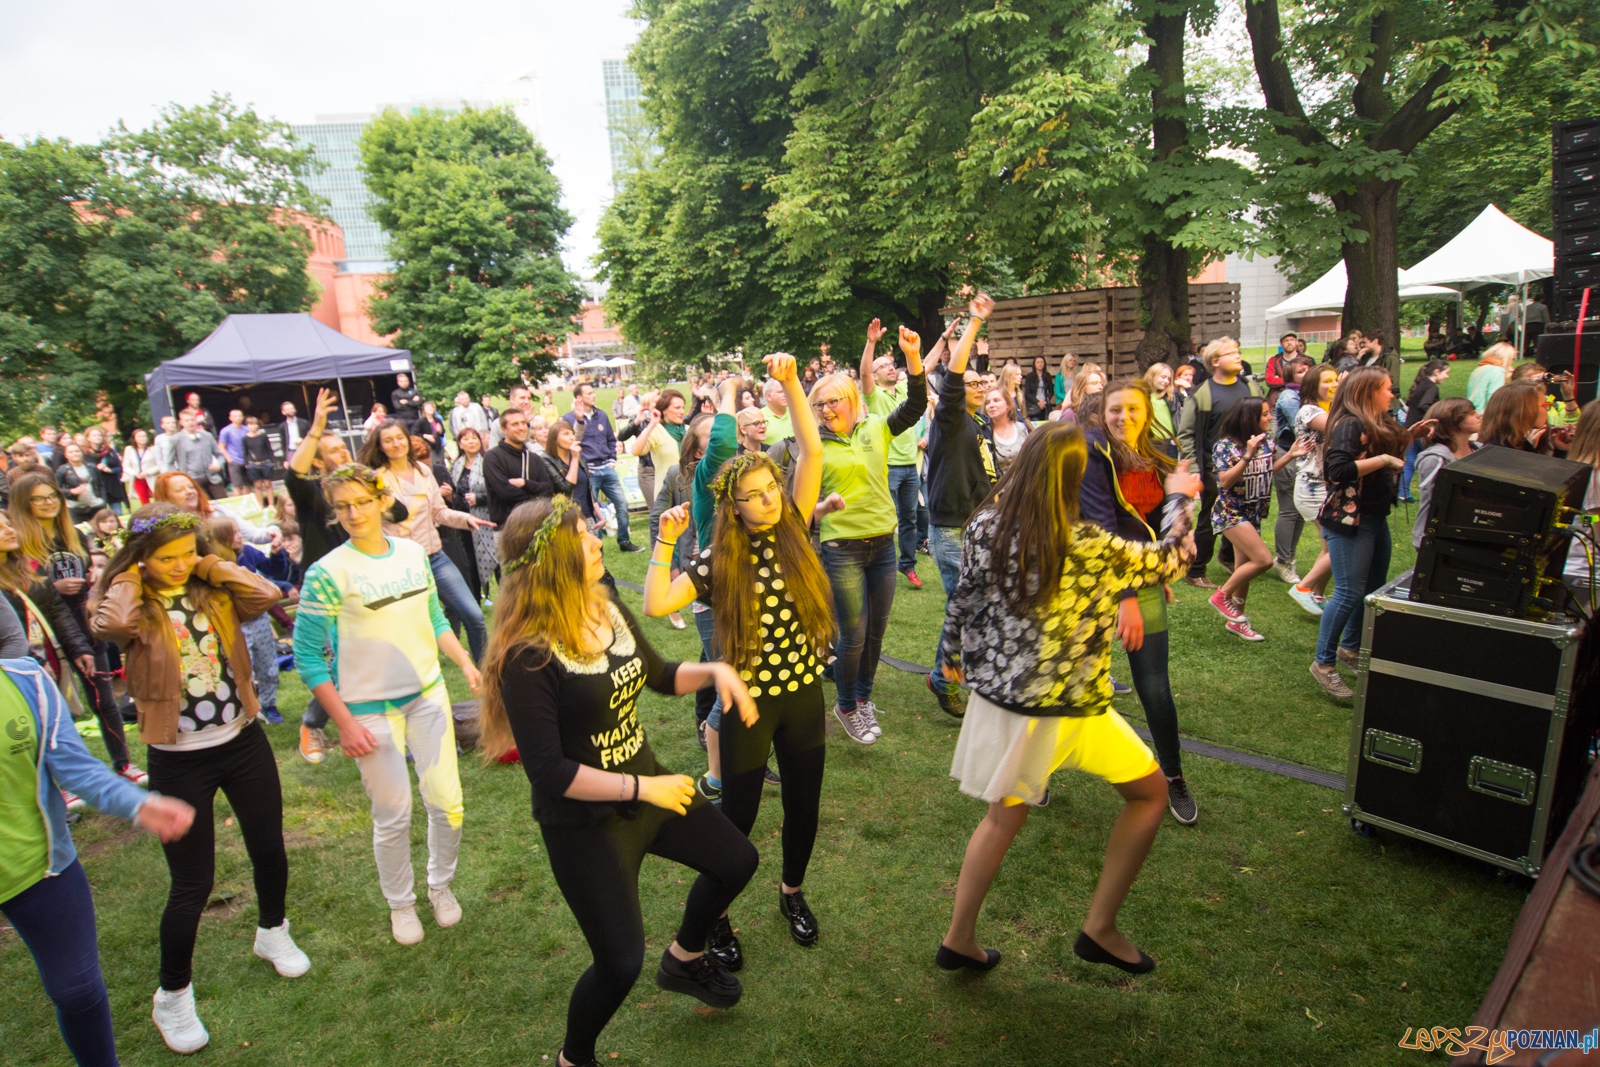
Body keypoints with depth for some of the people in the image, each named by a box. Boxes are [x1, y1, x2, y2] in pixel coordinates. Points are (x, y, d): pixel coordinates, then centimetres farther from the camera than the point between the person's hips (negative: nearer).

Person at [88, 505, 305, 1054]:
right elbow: (111, 624, -34)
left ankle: (273, 933, 45)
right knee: (193, 883, 4)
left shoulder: (212, 590, -2)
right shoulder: (129, 603, -10)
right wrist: (129, 579, -17)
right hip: (178, 760, -3)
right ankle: (173, 995, 27)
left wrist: (211, 565, -11)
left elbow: (267, 594, -20)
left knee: (269, 848, 17)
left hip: (243, 741, 4)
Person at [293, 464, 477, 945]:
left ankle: (441, 884, 34)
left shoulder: (413, 553, 1)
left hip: (428, 694, 4)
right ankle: (400, 903, 32)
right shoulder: (328, 573, -13)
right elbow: (307, 655, -10)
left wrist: (467, 664, 2)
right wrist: (345, 723, -12)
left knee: (447, 802, 7)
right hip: (370, 709, -4)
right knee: (394, 815, 6)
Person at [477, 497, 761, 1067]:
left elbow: (659, 675, 10)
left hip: (647, 782, 8)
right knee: (621, 962, -1)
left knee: (737, 860, 18)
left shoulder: (609, 608, -5)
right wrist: (645, 789, -25)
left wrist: (714, 670, -9)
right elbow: (549, 772, -27)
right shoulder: (528, 656, -27)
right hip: (584, 821, -7)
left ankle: (684, 960, 47)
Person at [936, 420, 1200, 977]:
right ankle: (1099, 929, 24)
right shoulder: (1088, 546, -21)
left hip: (996, 690, 6)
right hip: (1064, 706, -6)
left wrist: (953, 652, 21)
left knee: (1003, 816, 23)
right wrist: (1178, 498, 13)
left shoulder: (986, 525, -7)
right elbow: (1170, 559, -5)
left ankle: (959, 939, 32)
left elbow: (962, 597, 4)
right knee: (1150, 790, 18)